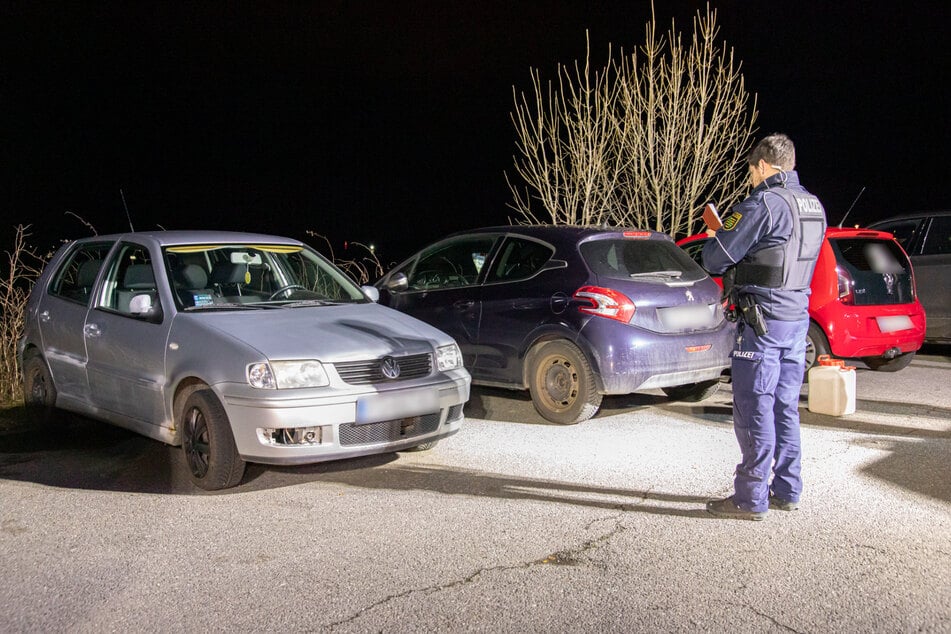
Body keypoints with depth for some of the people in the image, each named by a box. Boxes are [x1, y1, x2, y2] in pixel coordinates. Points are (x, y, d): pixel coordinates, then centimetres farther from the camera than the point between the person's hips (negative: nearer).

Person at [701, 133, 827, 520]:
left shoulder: (763, 204, -15)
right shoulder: (814, 207, 13)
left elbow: (715, 259, -13)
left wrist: (715, 237, 9)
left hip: (762, 320, -8)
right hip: (798, 316, 9)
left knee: (754, 409, -3)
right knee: (784, 407, 15)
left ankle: (751, 498, 1)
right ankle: (787, 490, 21)